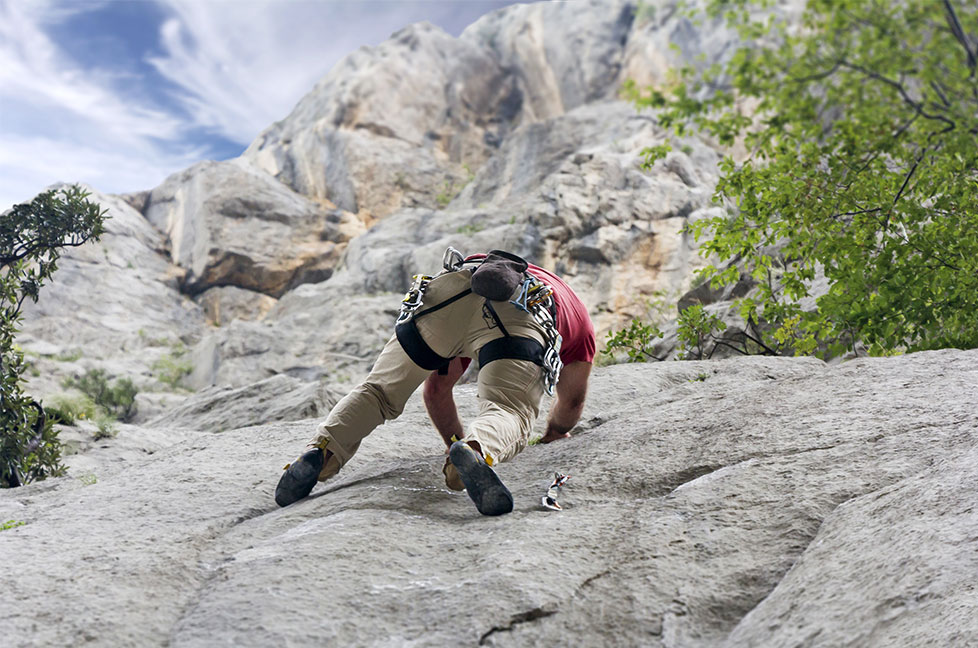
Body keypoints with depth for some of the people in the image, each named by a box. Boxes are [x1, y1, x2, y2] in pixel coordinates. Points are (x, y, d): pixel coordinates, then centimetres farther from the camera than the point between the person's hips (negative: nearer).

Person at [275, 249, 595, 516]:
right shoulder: (579, 320, 43)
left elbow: (437, 390, 48)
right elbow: (572, 400, 50)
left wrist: (455, 439, 60)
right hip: (518, 316, -2)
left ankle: (320, 453, -13)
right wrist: (553, 434, 69)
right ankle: (477, 451, -45)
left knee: (380, 390, 12)